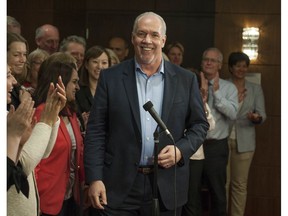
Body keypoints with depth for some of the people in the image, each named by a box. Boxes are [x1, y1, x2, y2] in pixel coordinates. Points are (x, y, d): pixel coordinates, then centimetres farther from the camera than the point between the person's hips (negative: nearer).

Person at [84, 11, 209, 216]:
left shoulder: (186, 79, 5)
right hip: (118, 187, -1)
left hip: (167, 186, 1)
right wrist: (94, 178, -8)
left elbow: (200, 124, 10)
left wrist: (181, 150, -10)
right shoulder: (110, 77, 1)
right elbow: (95, 131, -1)